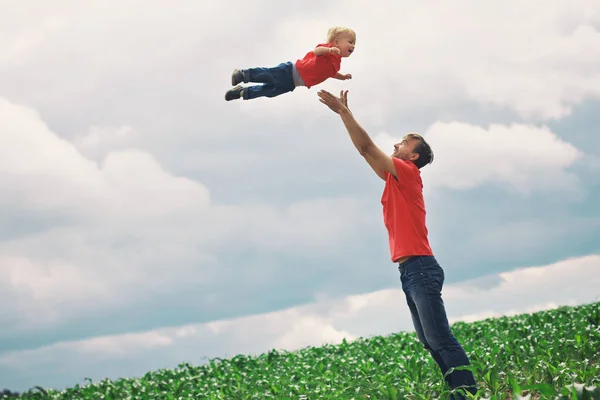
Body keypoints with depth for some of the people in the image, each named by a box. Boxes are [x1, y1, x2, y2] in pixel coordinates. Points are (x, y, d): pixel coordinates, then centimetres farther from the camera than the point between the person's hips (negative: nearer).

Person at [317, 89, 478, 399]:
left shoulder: (408, 173, -4)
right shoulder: (394, 178, 19)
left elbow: (367, 146, -7)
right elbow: (364, 150, 24)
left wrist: (343, 111, -3)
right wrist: (346, 113, 24)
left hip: (420, 268, -10)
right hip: (410, 271, 10)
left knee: (441, 340, -13)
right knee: (431, 343, 6)